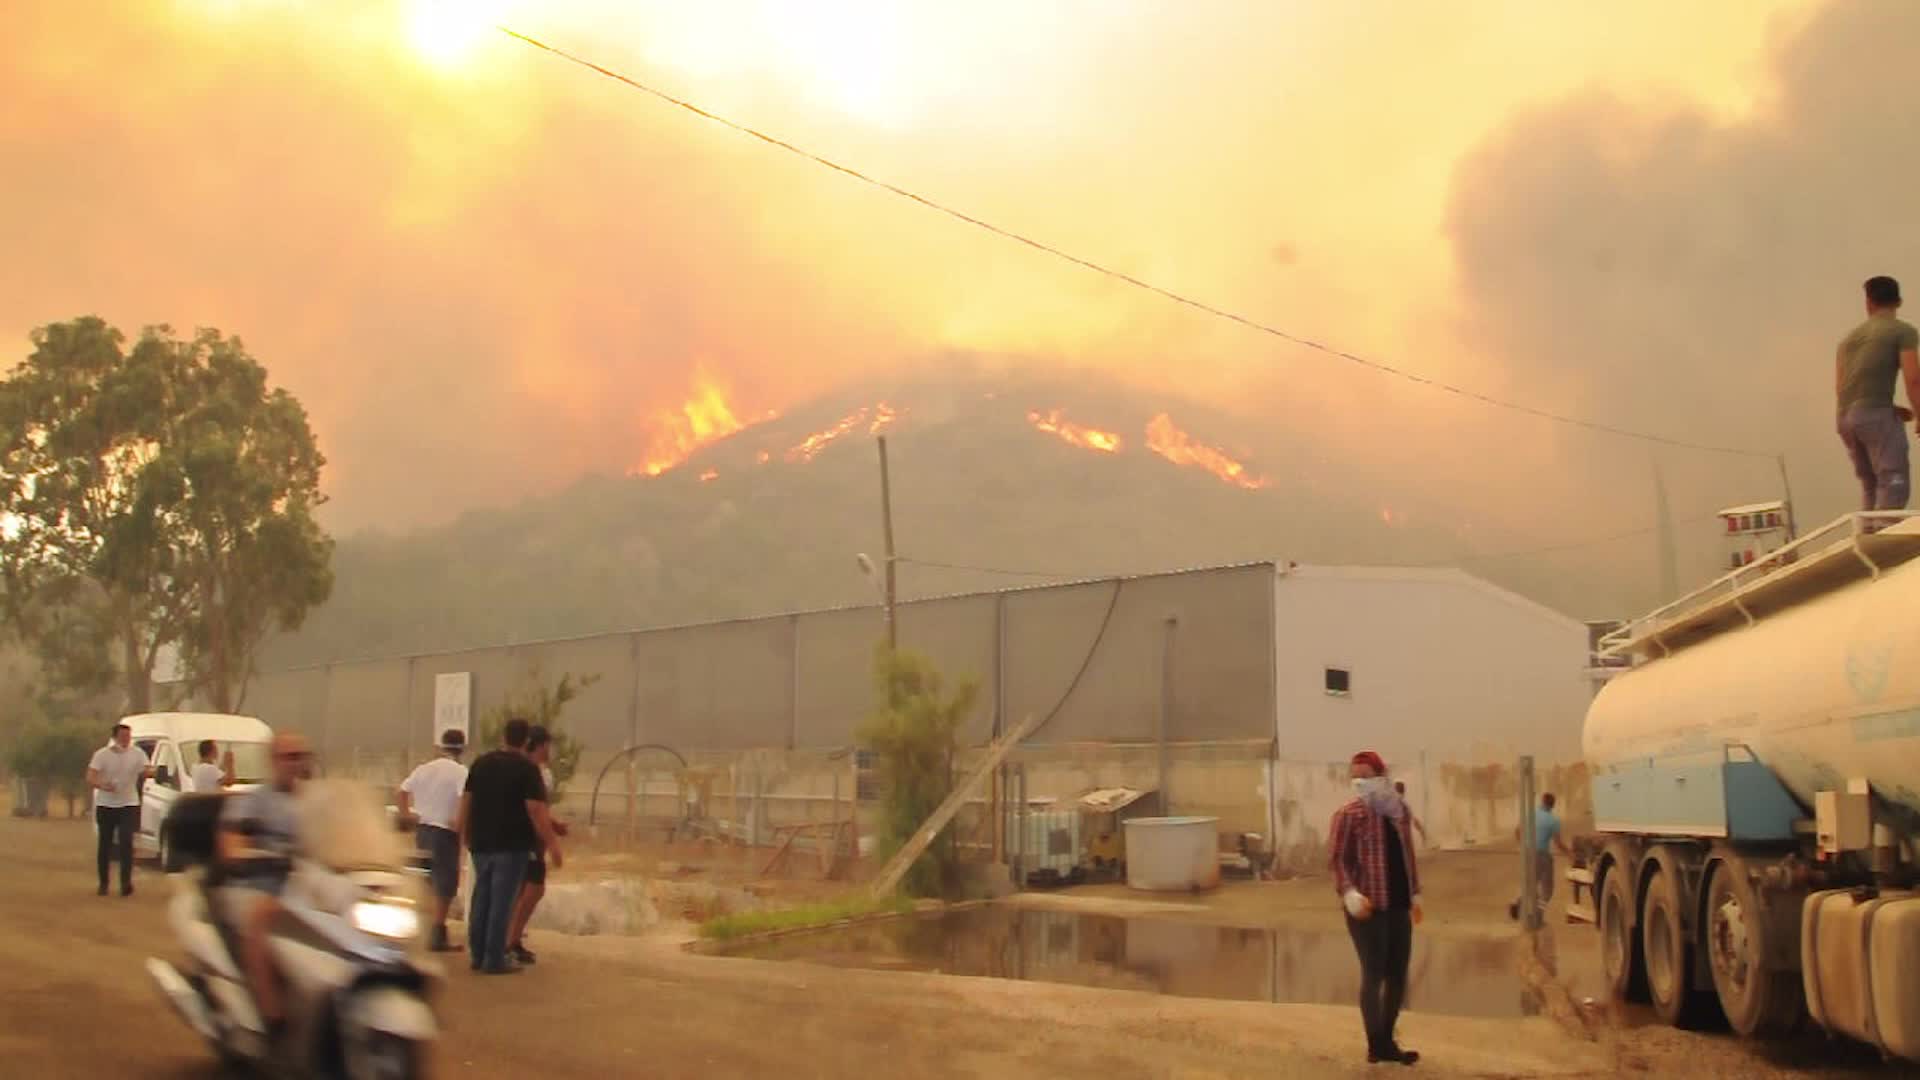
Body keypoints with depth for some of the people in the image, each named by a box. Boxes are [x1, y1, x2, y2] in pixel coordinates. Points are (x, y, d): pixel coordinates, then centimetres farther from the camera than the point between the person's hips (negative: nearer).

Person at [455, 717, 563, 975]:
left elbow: (467, 799, 13)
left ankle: (477, 955, 18)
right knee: (502, 901, -3)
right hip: (512, 845, -6)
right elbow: (536, 810, -16)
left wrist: (464, 831, 25)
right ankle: (495, 959, -2)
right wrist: (551, 842, -11)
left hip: (481, 843, 6)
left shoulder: (481, 763, 8)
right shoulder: (527, 769, -10)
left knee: (481, 898, 14)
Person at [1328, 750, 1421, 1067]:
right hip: (1368, 905, -6)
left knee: (1398, 974, 10)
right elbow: (1336, 858, -11)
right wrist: (1349, 892, -25)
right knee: (1374, 973, -3)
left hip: (1398, 903, 6)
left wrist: (1415, 892, 18)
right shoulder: (1350, 813, -8)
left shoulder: (1400, 811, 11)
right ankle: (1375, 1044, 7)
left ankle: (1387, 1041, 23)